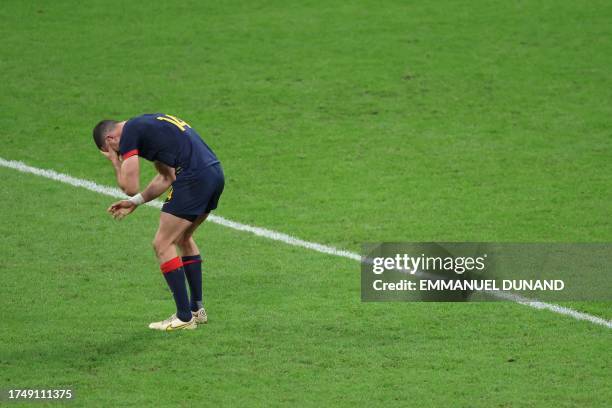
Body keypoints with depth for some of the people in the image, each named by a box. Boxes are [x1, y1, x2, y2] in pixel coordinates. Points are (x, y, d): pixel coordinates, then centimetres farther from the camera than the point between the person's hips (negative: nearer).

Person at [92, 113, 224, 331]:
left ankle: (184, 317, 1)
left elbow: (130, 187, -4)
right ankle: (197, 308, 28)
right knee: (183, 238, 25)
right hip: (215, 172, 9)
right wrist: (135, 202, 27)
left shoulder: (129, 133, -2)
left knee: (163, 244, 1)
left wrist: (115, 162, 13)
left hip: (194, 178, -9)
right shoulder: (147, 124, 26)